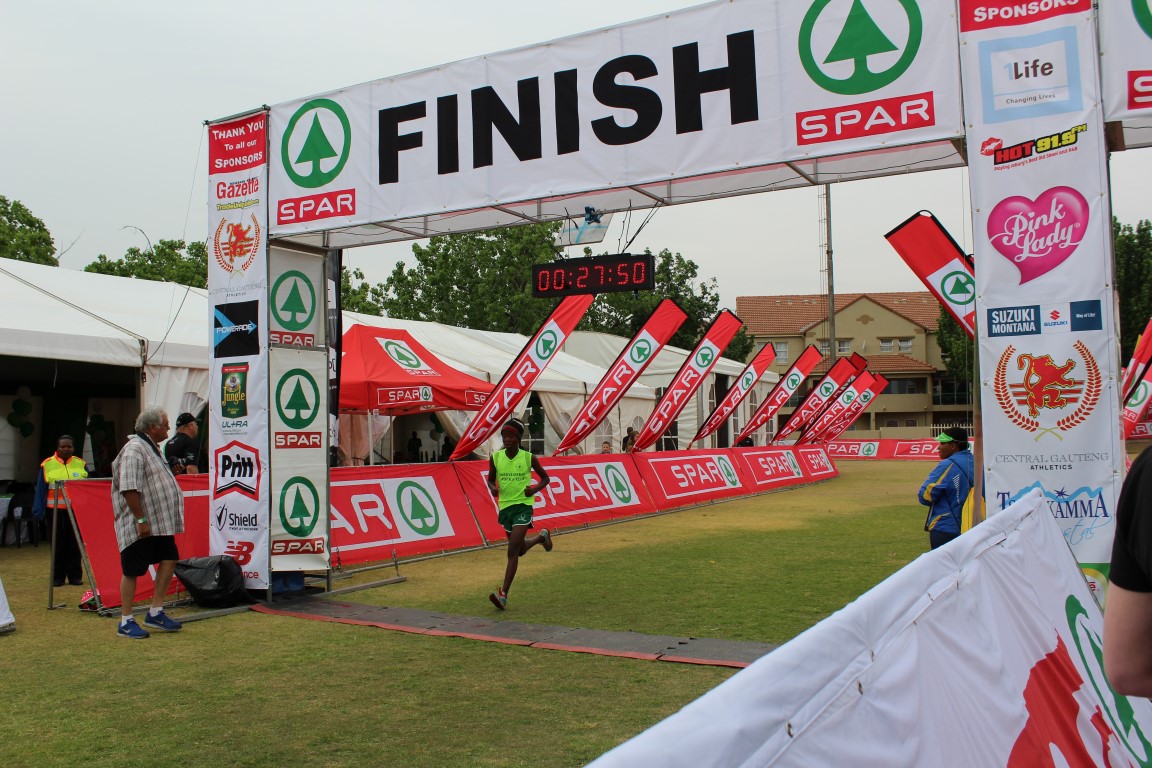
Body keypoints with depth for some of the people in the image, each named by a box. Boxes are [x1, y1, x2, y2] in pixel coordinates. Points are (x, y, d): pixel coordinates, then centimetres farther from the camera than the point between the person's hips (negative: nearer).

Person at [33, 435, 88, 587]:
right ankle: (57, 577, 14)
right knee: (58, 545, 6)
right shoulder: (47, 465, 1)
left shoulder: (81, 464, 6)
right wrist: (39, 511, -6)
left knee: (75, 545, 7)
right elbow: (41, 490, 0)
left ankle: (75, 576, 14)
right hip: (56, 511, -1)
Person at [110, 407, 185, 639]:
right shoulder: (134, 450, -17)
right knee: (132, 571, 0)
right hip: (140, 526, -10)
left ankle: (155, 613, 17)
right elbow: (129, 489, -24)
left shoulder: (151, 447, 16)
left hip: (159, 522, 10)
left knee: (169, 559, 7)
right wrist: (141, 519, -24)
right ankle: (126, 622, 10)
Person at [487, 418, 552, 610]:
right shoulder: (495, 458, -1)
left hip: (523, 505, -4)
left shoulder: (528, 458, -6)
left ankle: (504, 594, -13)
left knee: (513, 550, -14)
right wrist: (493, 488, -11)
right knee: (520, 550, 19)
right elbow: (491, 479, 12)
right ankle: (541, 537, 52)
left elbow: (545, 477, 6)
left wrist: (535, 489, -13)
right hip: (505, 506, 4)